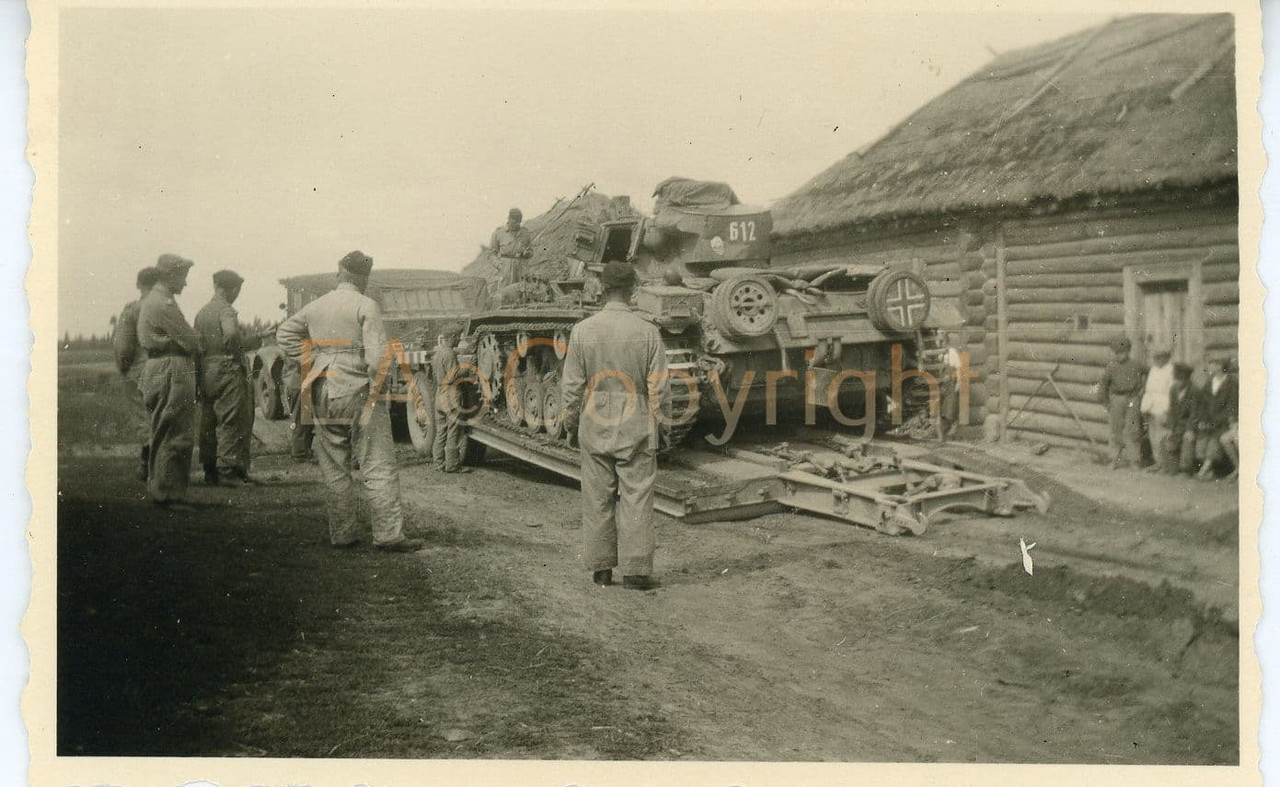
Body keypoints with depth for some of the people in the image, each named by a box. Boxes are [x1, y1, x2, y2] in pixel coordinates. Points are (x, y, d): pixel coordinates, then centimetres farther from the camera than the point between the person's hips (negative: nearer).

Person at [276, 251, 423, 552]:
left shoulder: (315, 306, 10)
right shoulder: (366, 306, -8)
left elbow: (285, 333, 20)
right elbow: (377, 352, -16)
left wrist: (311, 364, 14)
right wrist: (377, 385, -3)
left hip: (322, 395, 6)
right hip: (358, 392, -6)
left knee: (334, 468, 12)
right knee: (378, 466, -2)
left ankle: (342, 533, 16)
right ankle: (388, 533, -4)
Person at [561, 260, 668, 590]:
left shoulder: (582, 330, -5)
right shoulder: (647, 332, -8)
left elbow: (572, 386, -1)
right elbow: (658, 388, -5)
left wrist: (570, 420, 12)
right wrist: (654, 420, 9)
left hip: (594, 427, 2)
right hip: (636, 427, -1)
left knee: (597, 498, 10)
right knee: (636, 497, 5)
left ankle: (600, 567, 18)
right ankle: (636, 569, 7)